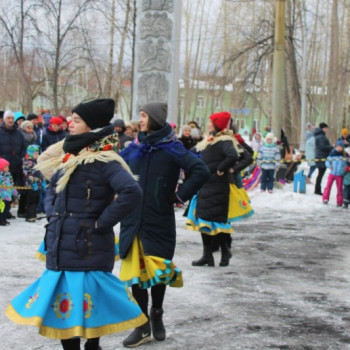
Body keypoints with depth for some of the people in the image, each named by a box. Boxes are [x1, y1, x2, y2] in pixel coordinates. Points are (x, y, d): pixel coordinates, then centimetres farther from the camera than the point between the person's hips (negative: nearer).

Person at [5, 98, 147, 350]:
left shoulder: (104, 161, -14)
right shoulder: (69, 157, 13)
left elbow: (132, 193, -28)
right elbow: (53, 189, 29)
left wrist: (101, 222, -20)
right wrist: (53, 214, 10)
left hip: (87, 250, -8)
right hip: (60, 249, 8)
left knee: (84, 307, -3)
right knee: (63, 309, 12)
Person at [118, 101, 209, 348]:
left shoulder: (171, 148, -7)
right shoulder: (135, 148, 6)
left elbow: (201, 171, -15)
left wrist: (180, 196, -12)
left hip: (159, 221, -4)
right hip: (133, 221, 4)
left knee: (158, 270, 7)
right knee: (135, 271, 3)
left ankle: (157, 315, 30)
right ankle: (143, 326, 13)